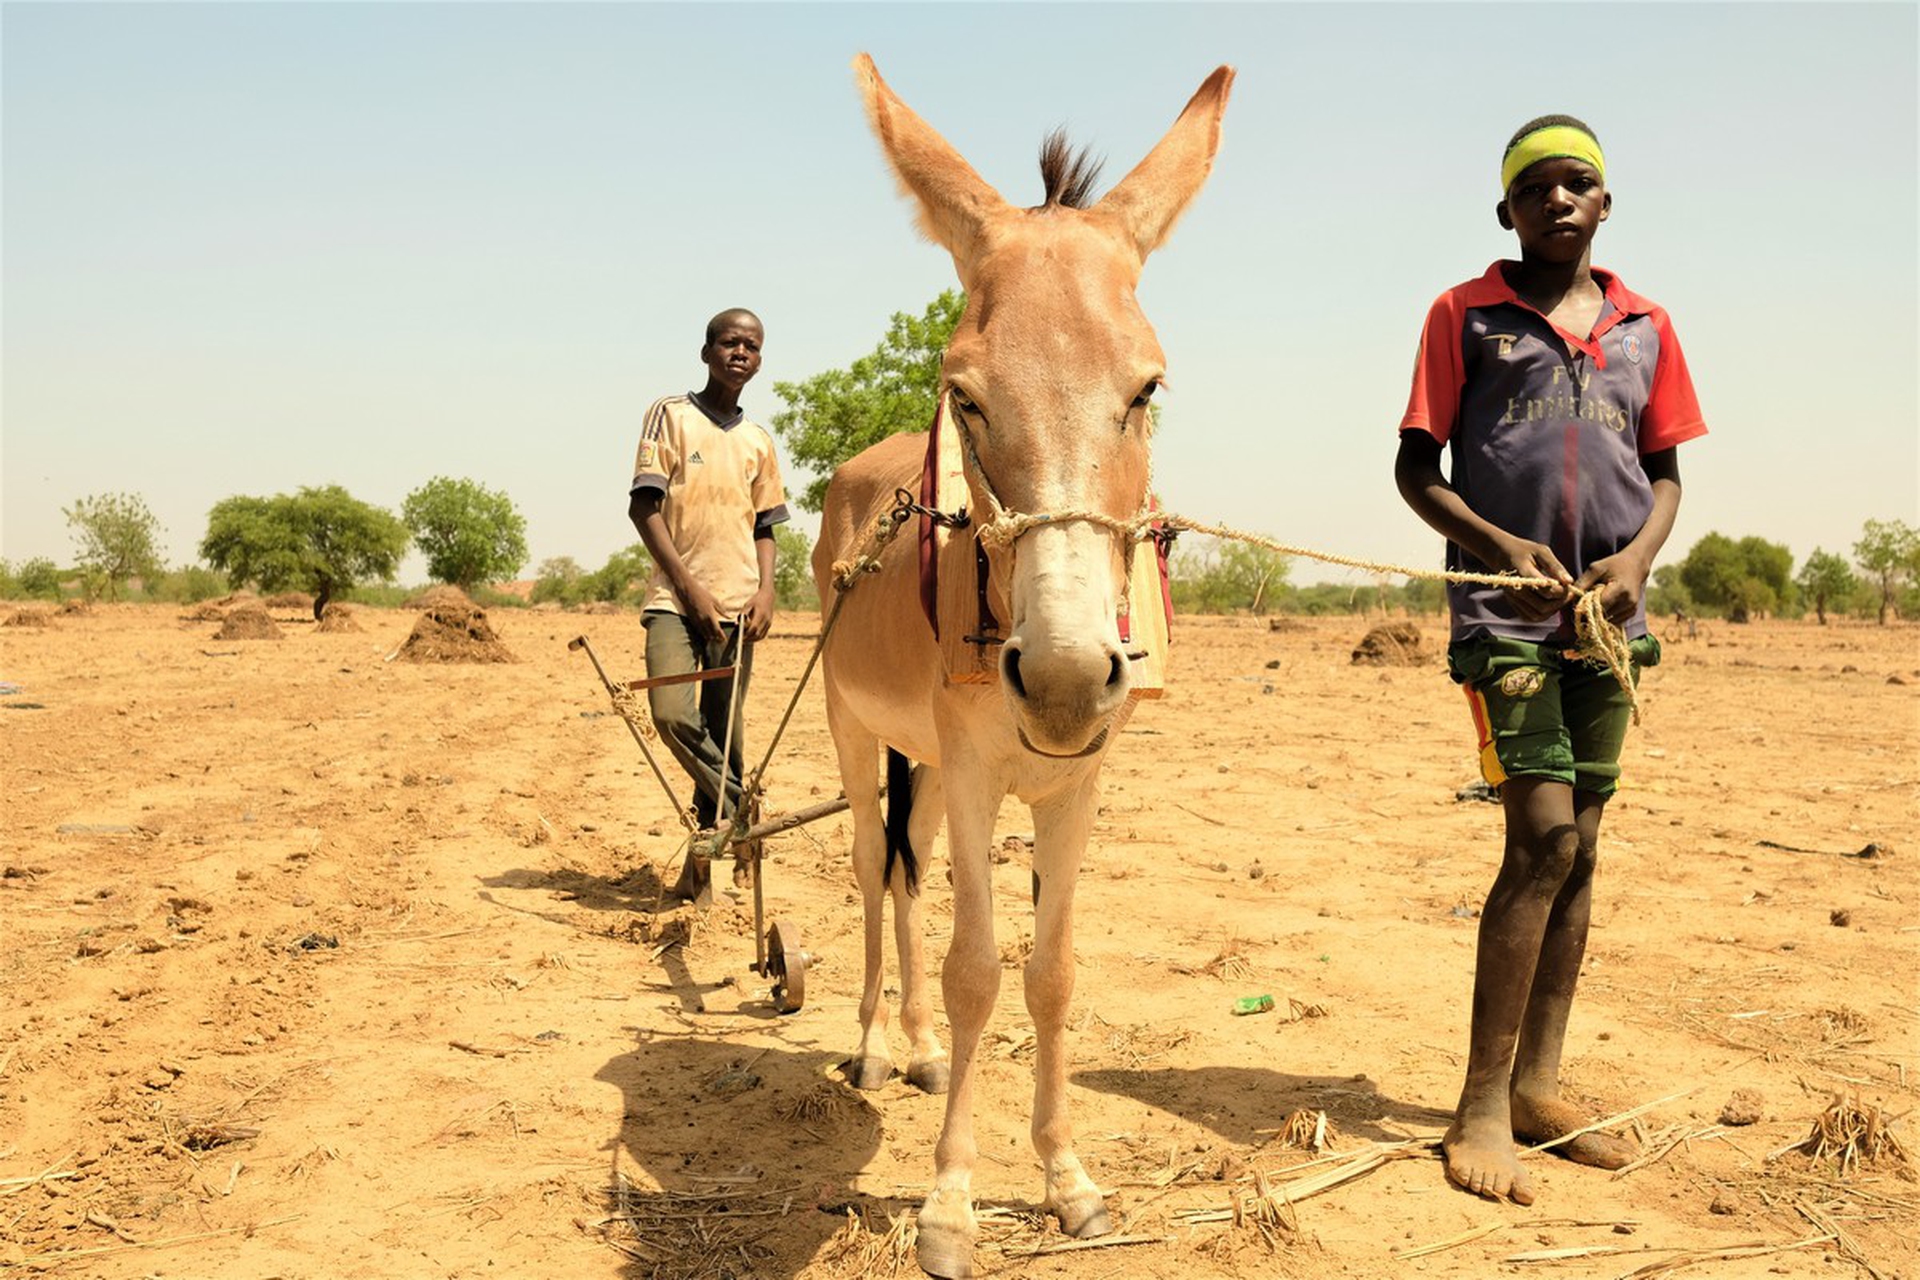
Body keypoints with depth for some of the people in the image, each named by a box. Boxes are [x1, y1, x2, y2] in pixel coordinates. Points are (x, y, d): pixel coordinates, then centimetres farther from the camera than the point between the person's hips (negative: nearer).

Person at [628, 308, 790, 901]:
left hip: (735, 603, 3)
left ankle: (704, 852, 16)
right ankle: (740, 809, 1)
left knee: (724, 733, 3)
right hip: (676, 596, -3)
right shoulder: (671, 414, 3)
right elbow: (644, 507, -3)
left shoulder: (759, 442, 15)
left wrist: (766, 591, 0)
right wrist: (689, 586, -10)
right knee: (672, 714, -21)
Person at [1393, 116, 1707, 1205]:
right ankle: (1482, 1107, -4)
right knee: (1545, 840, -13)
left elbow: (1666, 473, 15)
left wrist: (1638, 557, -6)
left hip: (1608, 614, 5)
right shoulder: (1466, 315, 2)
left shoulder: (1646, 329, 13)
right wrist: (1503, 545, -15)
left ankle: (1538, 1085, 20)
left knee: (1580, 848, 8)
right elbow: (1415, 468, 1)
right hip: (1504, 611, -5)